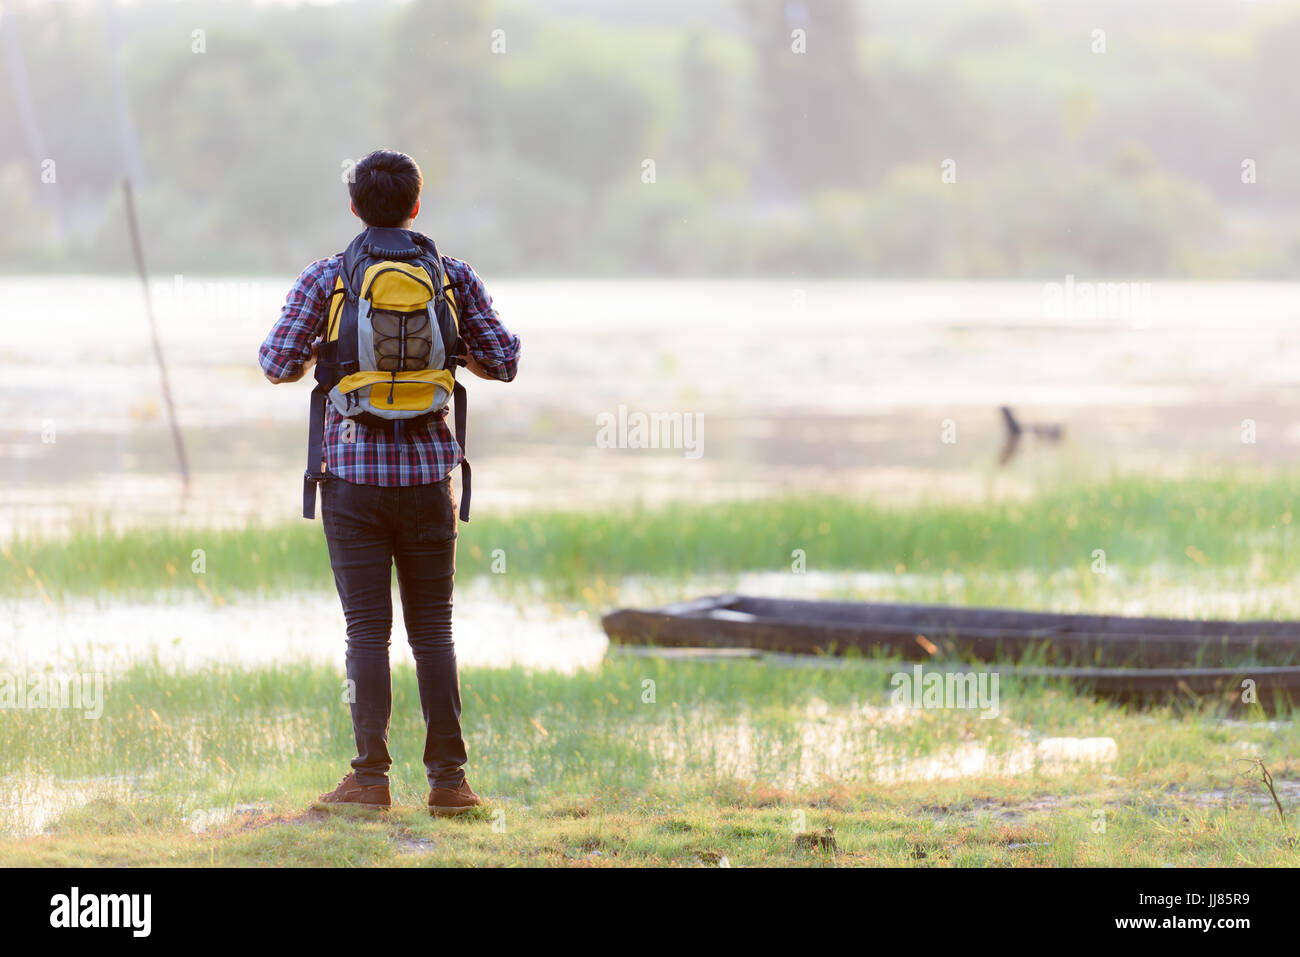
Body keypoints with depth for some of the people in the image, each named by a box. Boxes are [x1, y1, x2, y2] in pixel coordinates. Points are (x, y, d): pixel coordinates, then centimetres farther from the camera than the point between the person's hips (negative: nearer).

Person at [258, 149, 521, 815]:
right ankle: (447, 779, 3)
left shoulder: (325, 279, -4)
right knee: (432, 630, 7)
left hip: (354, 471, -1)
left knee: (367, 630, 0)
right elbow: (503, 361, 4)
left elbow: (278, 364, -5)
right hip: (427, 472, 1)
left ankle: (371, 778, -4)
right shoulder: (454, 277, 1)